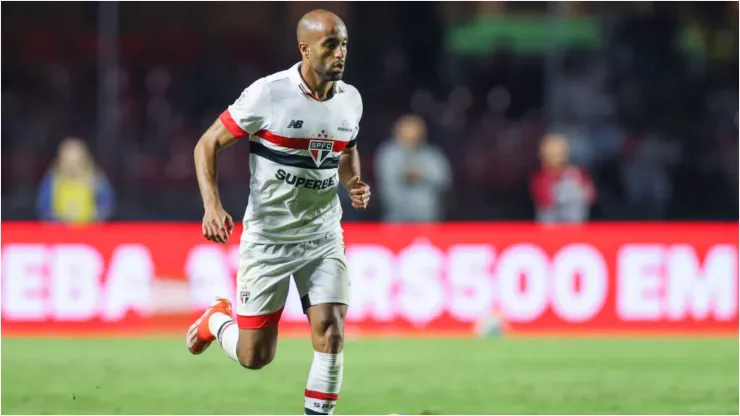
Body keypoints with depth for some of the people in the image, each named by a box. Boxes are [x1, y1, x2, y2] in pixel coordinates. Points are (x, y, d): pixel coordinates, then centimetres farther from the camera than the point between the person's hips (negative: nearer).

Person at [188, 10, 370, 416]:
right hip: (267, 240, -4)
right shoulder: (268, 94, -16)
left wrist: (354, 184, 0)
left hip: (323, 239, 4)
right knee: (255, 356, 2)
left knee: (331, 335, -14)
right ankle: (216, 319, 36)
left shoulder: (350, 100, 0)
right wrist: (212, 206, -21)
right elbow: (207, 144, -8)